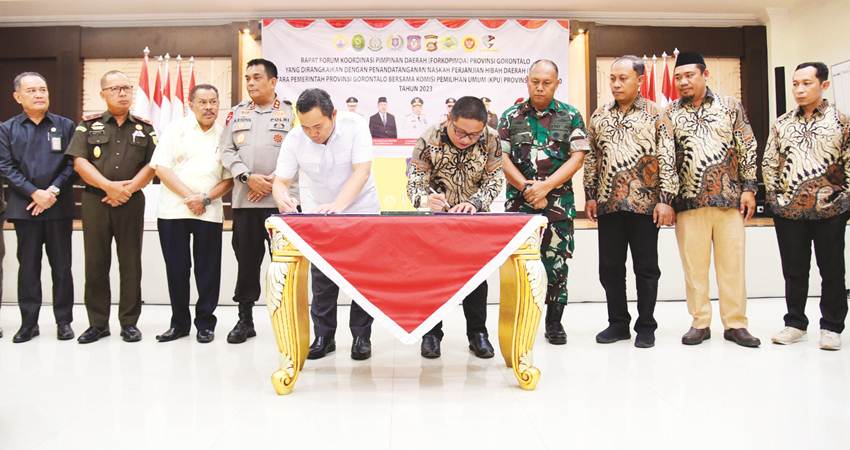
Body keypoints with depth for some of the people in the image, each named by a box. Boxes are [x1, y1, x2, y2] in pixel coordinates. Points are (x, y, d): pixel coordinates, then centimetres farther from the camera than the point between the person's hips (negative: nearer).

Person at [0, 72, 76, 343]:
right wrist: (35, 193, -12)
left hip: (59, 206, 0)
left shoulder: (65, 126, 7)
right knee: (28, 266, 6)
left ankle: (64, 321, 12)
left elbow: (72, 164, 0)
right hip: (24, 206, 1)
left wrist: (53, 191, -12)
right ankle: (29, 322, 14)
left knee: (61, 266, 4)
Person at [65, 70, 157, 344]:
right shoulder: (88, 125, 9)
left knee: (130, 263, 2)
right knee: (95, 263, 4)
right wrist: (109, 186, -13)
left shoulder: (144, 128, 10)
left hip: (131, 201, 0)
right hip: (95, 200, 1)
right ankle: (98, 323, 14)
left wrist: (128, 188, -11)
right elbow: (79, 162, -2)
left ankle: (129, 322, 10)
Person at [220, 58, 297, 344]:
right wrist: (248, 177, -7)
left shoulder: (290, 112, 4)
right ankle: (245, 319, 20)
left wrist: (273, 180, -12)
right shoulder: (237, 113, 14)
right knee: (246, 260, 9)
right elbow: (226, 151, 8)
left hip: (282, 200, -3)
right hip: (244, 200, 3)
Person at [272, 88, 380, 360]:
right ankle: (324, 337, 16)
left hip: (362, 211, -2)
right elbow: (280, 181, -14)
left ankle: (361, 337, 13)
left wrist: (338, 205, -41)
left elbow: (361, 171, -28)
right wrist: (282, 197, -39)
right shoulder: (294, 141, -15)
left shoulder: (355, 125, -22)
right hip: (323, 215, 2)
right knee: (322, 279, 2)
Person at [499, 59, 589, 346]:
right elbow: (502, 158, 1)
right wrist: (527, 187, -11)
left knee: (557, 263, 4)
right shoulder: (511, 116, 8)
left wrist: (546, 186, -12)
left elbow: (577, 157, -2)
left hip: (559, 202, 0)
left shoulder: (571, 116, 7)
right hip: (518, 202, 0)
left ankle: (554, 322, 17)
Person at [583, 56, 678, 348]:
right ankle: (618, 323, 22)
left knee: (646, 267, 5)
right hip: (608, 204, 4)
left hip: (644, 203, -3)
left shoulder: (655, 114, 1)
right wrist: (590, 196, 8)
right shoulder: (599, 116, 11)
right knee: (610, 267, 8)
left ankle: (646, 326, 17)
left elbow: (667, 159, -4)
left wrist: (666, 200, -11)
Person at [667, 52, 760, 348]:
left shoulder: (730, 106, 7)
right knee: (694, 264, 4)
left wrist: (748, 188, 0)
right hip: (688, 201, 0)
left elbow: (747, 148, 7)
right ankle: (700, 323, 15)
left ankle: (735, 324, 15)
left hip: (729, 199, 0)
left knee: (732, 262, 4)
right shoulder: (669, 114, 6)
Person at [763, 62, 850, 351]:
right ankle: (795, 323, 22)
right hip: (788, 211, 2)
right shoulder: (782, 124, 8)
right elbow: (769, 163, 9)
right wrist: (775, 195, 2)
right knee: (794, 271, 10)